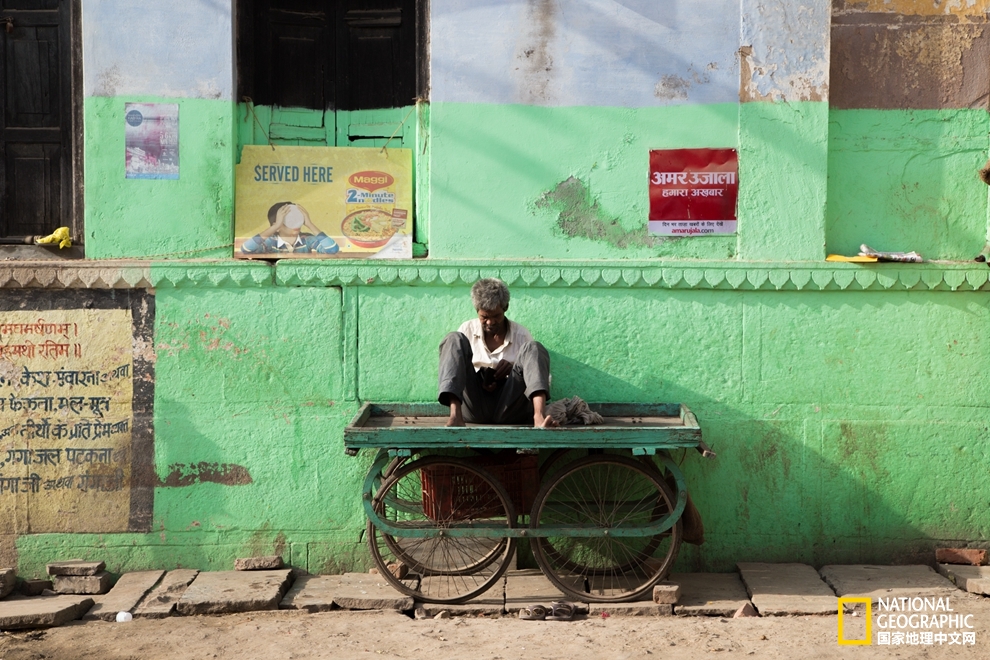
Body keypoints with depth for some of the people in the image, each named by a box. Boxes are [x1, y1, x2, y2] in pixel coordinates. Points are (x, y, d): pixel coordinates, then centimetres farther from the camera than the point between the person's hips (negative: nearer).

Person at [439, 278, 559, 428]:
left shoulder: (521, 335, 9)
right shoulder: (467, 330, 11)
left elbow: (541, 376, 10)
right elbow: (453, 371, 11)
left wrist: (516, 368, -11)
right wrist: (479, 382, -9)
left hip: (508, 407, 0)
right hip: (474, 407, 0)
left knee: (533, 348, -19)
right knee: (454, 340, -15)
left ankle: (539, 416, -47)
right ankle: (455, 415, -39)